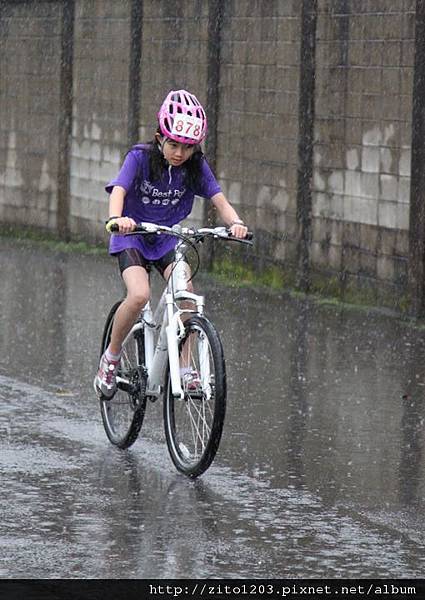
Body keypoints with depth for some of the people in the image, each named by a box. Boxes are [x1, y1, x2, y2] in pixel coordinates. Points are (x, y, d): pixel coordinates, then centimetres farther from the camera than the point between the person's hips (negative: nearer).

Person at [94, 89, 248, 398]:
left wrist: (235, 222, -38)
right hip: (133, 236, -3)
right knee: (139, 295, -27)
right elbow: (119, 190, -30)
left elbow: (220, 200, -15)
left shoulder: (196, 166, -7)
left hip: (168, 239, 3)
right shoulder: (141, 157, -16)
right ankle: (111, 356, -5)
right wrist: (116, 218, -52)